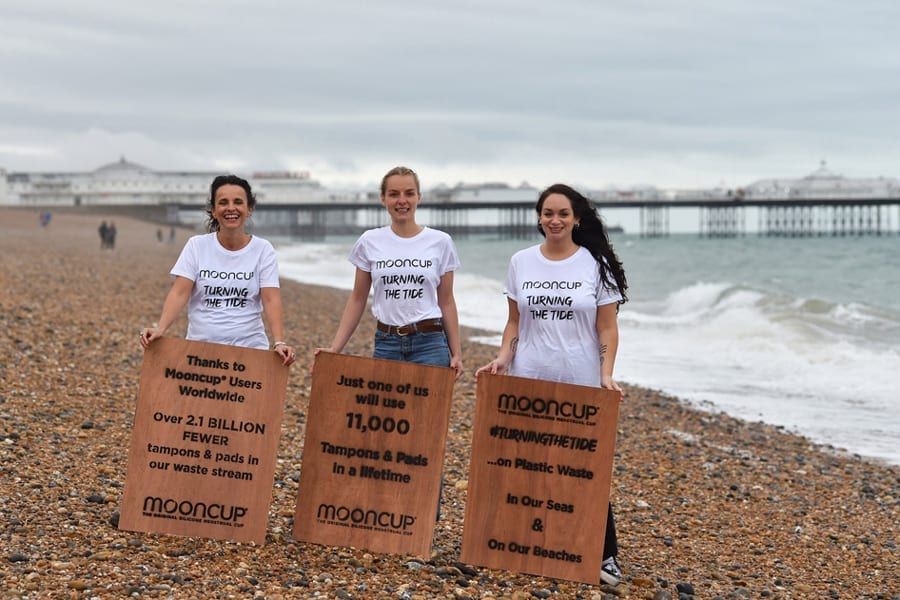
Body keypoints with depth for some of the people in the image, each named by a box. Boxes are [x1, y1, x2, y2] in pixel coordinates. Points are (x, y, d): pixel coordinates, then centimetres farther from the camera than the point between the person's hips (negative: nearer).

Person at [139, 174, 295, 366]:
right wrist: (160, 329, -23)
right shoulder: (196, 246, 2)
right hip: (200, 349, 1)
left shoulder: (262, 250, 1)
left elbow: (271, 299, -8)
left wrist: (279, 342, -23)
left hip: (250, 350, 0)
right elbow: (179, 293, -7)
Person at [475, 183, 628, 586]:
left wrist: (606, 375, -11)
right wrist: (502, 359, -4)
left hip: (580, 385, -2)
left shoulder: (596, 264, -1)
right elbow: (514, 323, 11)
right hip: (527, 381, 2)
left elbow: (607, 328, 0)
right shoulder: (521, 262, 5)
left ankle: (605, 554, 9)